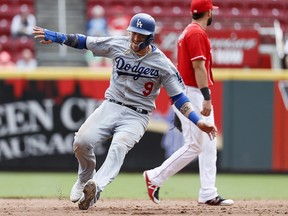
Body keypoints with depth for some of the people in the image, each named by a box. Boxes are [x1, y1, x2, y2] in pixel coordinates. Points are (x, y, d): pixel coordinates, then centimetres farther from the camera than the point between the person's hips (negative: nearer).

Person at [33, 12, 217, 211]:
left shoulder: (162, 64, -6)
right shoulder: (118, 45, 1)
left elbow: (179, 97, -4)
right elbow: (84, 42, 9)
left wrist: (198, 122, -16)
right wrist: (57, 37, -2)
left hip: (137, 116, -3)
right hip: (111, 107, 3)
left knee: (119, 145, -33)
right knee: (82, 141, -20)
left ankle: (96, 188, -53)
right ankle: (85, 178, 12)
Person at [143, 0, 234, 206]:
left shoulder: (189, 32, 17)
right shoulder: (197, 33, -14)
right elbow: (198, 66, -21)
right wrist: (207, 98, -24)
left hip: (195, 95, 11)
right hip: (193, 95, -11)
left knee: (209, 145, 8)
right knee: (194, 146, -9)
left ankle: (208, 194, 6)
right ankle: (155, 177, -2)